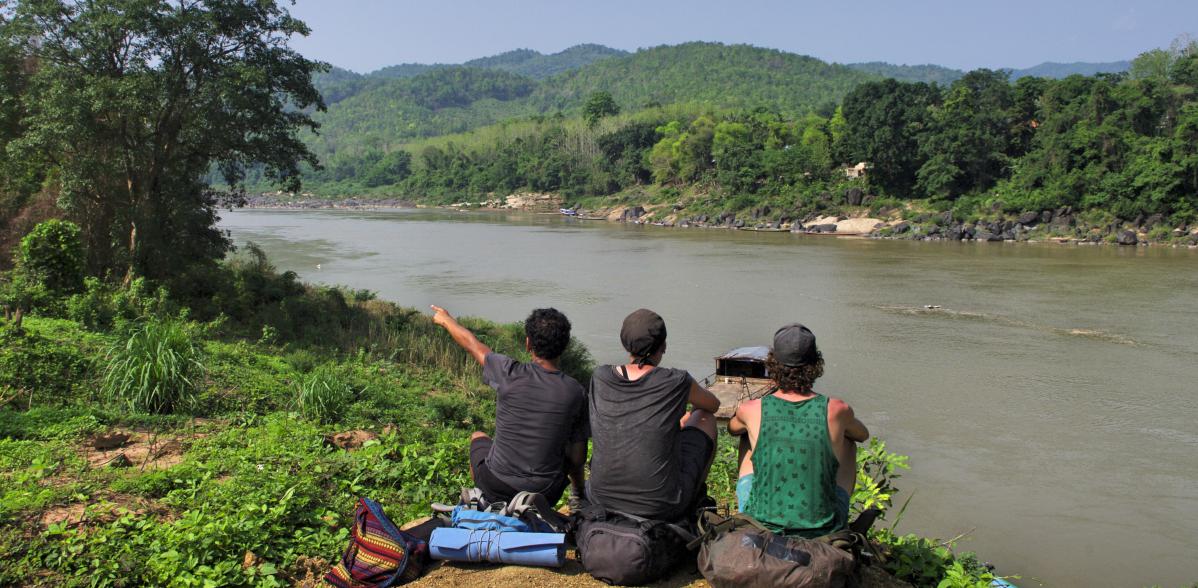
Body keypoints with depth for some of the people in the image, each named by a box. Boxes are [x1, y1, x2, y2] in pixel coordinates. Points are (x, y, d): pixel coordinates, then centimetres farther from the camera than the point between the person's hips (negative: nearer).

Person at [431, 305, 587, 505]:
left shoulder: (510, 374, -17)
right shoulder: (576, 392, -12)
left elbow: (472, 345, 4)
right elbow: (577, 457, -5)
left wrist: (446, 319, 22)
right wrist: (579, 493, 15)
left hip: (497, 489, -1)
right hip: (547, 496, 1)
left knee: (478, 436, 29)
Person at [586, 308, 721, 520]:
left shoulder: (600, 377, -4)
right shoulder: (677, 381, -13)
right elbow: (713, 405, 10)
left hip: (602, 498, 4)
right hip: (663, 507, -3)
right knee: (705, 418, 19)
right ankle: (698, 497, 41)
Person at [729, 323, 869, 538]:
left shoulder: (752, 411, -11)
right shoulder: (836, 410, -12)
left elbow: (732, 428, 15)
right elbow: (863, 434, 14)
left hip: (761, 523, 1)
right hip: (823, 529, 0)